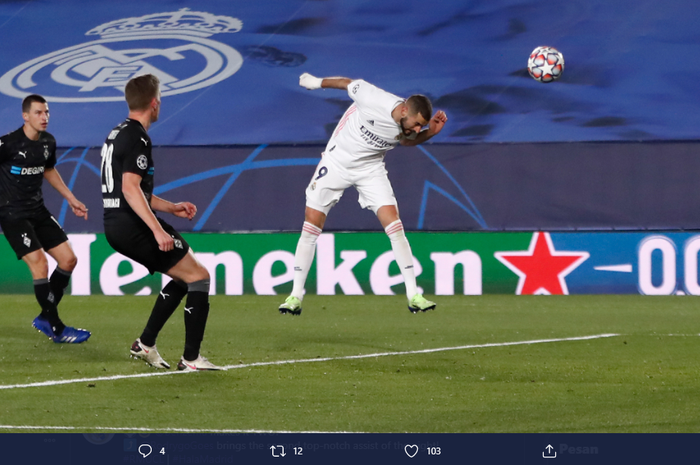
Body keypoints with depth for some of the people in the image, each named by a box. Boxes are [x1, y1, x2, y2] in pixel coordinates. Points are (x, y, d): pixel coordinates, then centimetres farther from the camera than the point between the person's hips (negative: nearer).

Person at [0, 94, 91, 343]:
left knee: (68, 259, 3)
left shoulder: (48, 142, 4)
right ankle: (57, 330, -8)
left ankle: (45, 318, 17)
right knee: (39, 263, -18)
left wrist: (71, 199, 24)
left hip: (37, 210, 8)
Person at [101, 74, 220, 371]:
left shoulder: (117, 134, 18)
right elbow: (130, 189, -23)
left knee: (183, 277, 20)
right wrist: (157, 229, -28)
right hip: (133, 225, -10)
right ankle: (191, 358, -6)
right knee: (199, 277, -4)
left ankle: (145, 344, 17)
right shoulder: (137, 139, -14)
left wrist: (171, 208, 28)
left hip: (115, 226, 10)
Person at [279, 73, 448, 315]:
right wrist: (316, 82, 7)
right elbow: (347, 83, -10)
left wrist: (431, 132, -10)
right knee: (311, 227, -4)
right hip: (336, 162, -2)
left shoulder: (409, 125, -15)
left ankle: (413, 295, -9)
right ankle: (296, 295, 6)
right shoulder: (373, 99, -29)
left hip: (371, 168, 2)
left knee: (394, 226, -13)